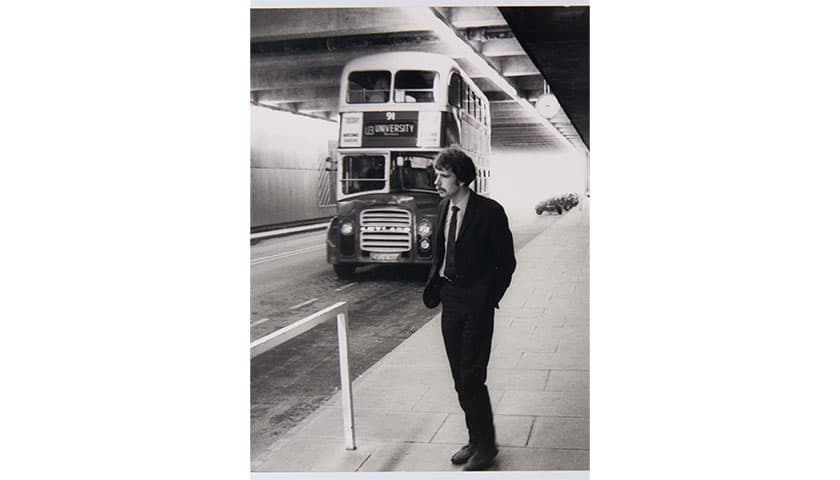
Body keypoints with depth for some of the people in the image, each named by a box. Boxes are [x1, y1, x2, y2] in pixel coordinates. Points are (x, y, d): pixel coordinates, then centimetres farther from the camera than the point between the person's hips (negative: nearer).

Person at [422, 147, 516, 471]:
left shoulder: (490, 212, -13)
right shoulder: (444, 208, 7)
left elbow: (506, 261, -9)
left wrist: (489, 299, -14)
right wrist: (434, 285, 5)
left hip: (476, 304, -7)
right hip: (450, 300, 7)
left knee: (472, 378, -4)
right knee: (460, 379, 13)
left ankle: (486, 445, 13)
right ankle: (475, 440, 27)